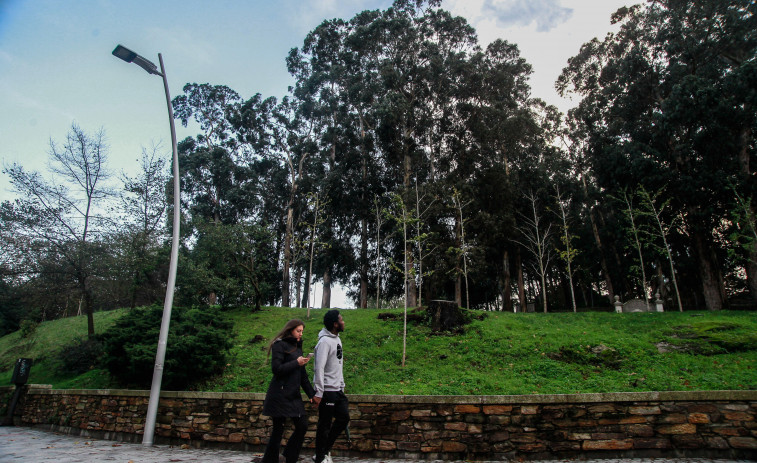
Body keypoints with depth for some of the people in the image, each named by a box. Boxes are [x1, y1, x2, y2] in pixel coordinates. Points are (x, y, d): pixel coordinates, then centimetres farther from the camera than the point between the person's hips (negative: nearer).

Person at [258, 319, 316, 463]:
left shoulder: (297, 347, 16)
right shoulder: (279, 345, -7)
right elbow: (276, 369, -17)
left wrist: (312, 393, 16)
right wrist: (296, 363, -15)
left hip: (294, 395, 7)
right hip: (280, 395, -7)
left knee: (302, 426, 3)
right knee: (278, 429, 2)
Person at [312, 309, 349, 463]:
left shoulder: (337, 339, 11)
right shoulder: (325, 341, -18)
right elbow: (319, 368, -22)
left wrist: (342, 385, 16)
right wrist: (318, 393, -22)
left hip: (338, 390, 9)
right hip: (327, 391, -9)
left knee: (343, 418, 10)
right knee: (325, 425, 3)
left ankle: (325, 450, 26)